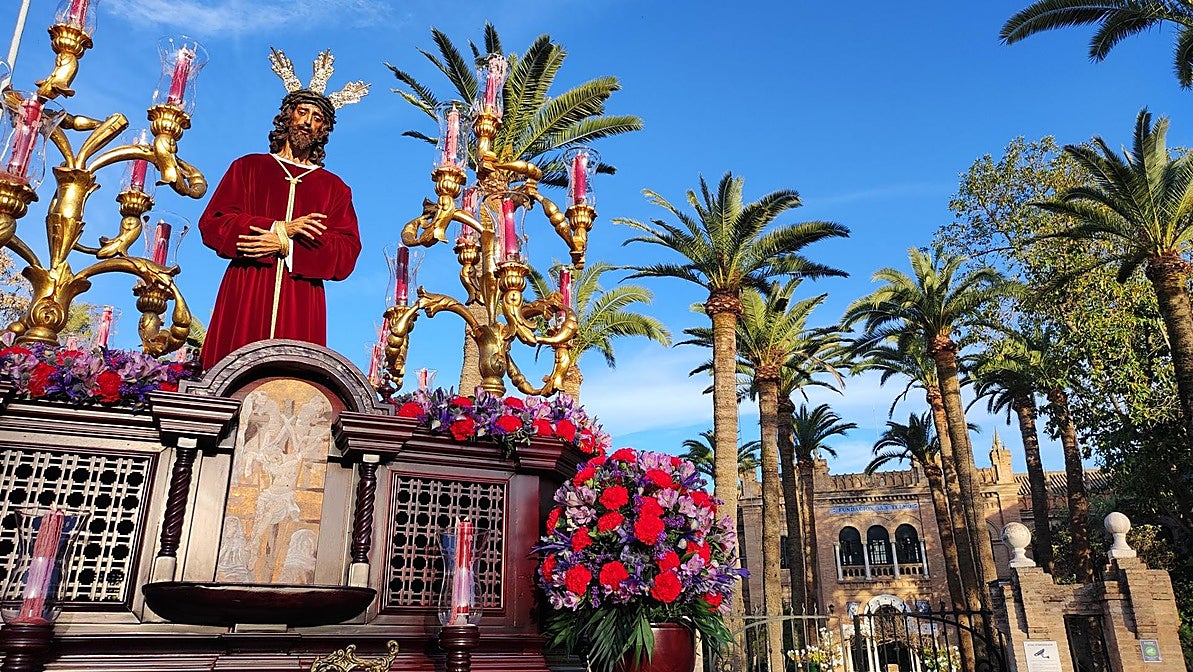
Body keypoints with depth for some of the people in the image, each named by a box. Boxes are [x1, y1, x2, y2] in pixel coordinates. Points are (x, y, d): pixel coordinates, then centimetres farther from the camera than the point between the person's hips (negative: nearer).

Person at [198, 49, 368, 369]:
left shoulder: (335, 188, 15)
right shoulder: (248, 167, 16)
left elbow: (346, 255, 2)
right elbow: (212, 224, 3)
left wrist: (286, 247, -11)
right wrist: (280, 229, -9)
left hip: (302, 304, 0)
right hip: (243, 296, 0)